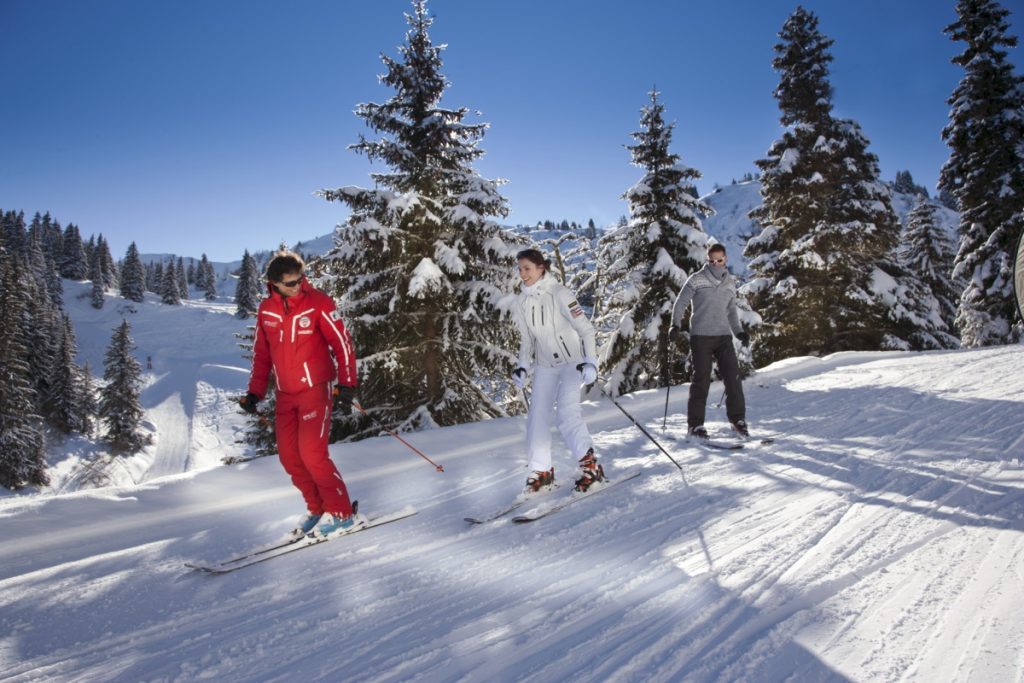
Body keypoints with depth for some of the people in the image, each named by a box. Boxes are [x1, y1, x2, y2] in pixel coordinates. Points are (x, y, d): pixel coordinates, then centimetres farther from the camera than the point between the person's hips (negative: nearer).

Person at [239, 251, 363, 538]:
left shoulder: (318, 303, -10)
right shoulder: (266, 310, 4)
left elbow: (342, 344, -9)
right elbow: (261, 354, 14)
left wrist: (346, 386, -15)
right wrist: (254, 392, 12)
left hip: (316, 388, -6)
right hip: (285, 394, 6)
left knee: (312, 453, -13)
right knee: (289, 457, 5)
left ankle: (341, 513, -1)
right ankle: (317, 509, 20)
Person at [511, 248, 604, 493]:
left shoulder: (559, 294, -18)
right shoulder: (521, 302, 0)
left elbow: (586, 328, -17)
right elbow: (527, 338, 10)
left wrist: (591, 362, -26)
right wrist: (523, 367, -2)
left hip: (573, 360, -5)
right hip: (545, 364, 6)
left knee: (566, 412, -18)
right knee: (537, 415, -1)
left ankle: (591, 465, -6)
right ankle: (541, 471, 11)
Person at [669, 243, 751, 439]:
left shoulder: (730, 283, 13)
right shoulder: (696, 280, -3)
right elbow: (680, 303, -2)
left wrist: (739, 332, 12)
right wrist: (675, 325, -15)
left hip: (724, 336, 4)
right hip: (701, 336, -4)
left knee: (733, 377, -1)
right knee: (701, 380, -3)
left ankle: (737, 418, 13)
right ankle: (695, 423, 6)